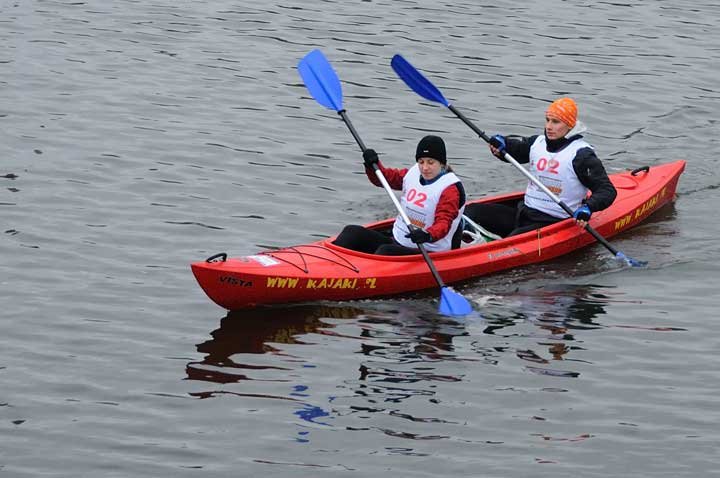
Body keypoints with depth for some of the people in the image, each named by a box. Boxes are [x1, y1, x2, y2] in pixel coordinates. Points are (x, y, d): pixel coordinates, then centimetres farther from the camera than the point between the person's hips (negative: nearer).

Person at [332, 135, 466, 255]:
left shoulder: (450, 189, -14)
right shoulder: (413, 173, 9)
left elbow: (444, 222, -26)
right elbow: (386, 178, 22)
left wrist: (428, 235, -47)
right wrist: (372, 165, 0)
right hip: (397, 240, 8)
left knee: (385, 251, -34)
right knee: (352, 232, -4)